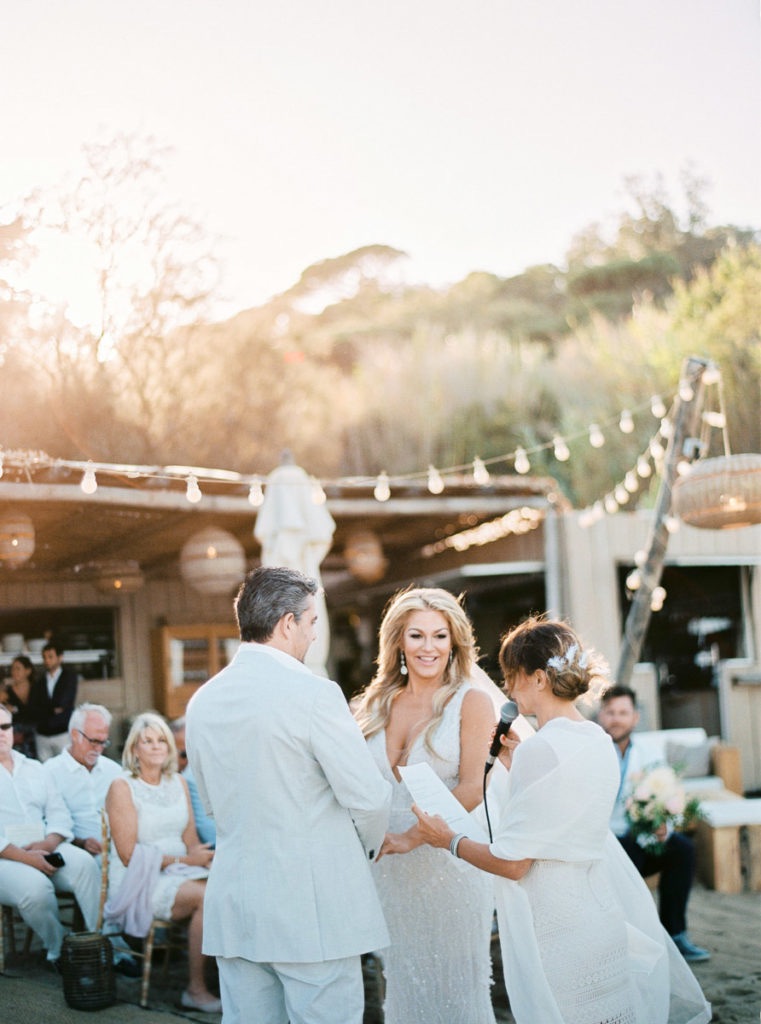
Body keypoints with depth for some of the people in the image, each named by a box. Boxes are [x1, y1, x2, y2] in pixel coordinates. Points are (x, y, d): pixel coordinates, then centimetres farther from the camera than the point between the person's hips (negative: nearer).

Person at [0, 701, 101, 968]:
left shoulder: (33, 769, 22)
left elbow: (59, 815, 15)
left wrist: (49, 843, -8)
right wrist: (25, 857, -18)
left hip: (43, 848, 5)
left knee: (84, 864, -25)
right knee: (35, 886, -34)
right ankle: (59, 950, -13)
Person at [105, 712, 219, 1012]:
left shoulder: (178, 783, 13)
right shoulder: (122, 788, -5)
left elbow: (191, 840, 13)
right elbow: (129, 854, -10)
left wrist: (202, 855, -11)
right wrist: (184, 860, -14)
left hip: (180, 873, 5)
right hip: (140, 881, -5)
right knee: (207, 896, -30)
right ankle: (196, 990, -20)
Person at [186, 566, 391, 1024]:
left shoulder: (202, 701, 6)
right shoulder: (314, 693, -14)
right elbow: (368, 797, -12)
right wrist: (367, 847, 8)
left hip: (234, 908, 6)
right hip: (313, 909, -6)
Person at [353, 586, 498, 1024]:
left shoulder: (471, 702, -5)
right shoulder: (379, 705, 9)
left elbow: (472, 789, -12)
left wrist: (412, 837, -19)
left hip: (449, 860, -4)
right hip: (391, 868, 5)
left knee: (455, 983, 4)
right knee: (403, 982, 12)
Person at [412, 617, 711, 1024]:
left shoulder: (539, 750, -19)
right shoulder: (598, 741, 5)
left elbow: (512, 863, -17)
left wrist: (449, 840, -2)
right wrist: (517, 768, 17)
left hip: (558, 926, -8)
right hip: (601, 911, 8)